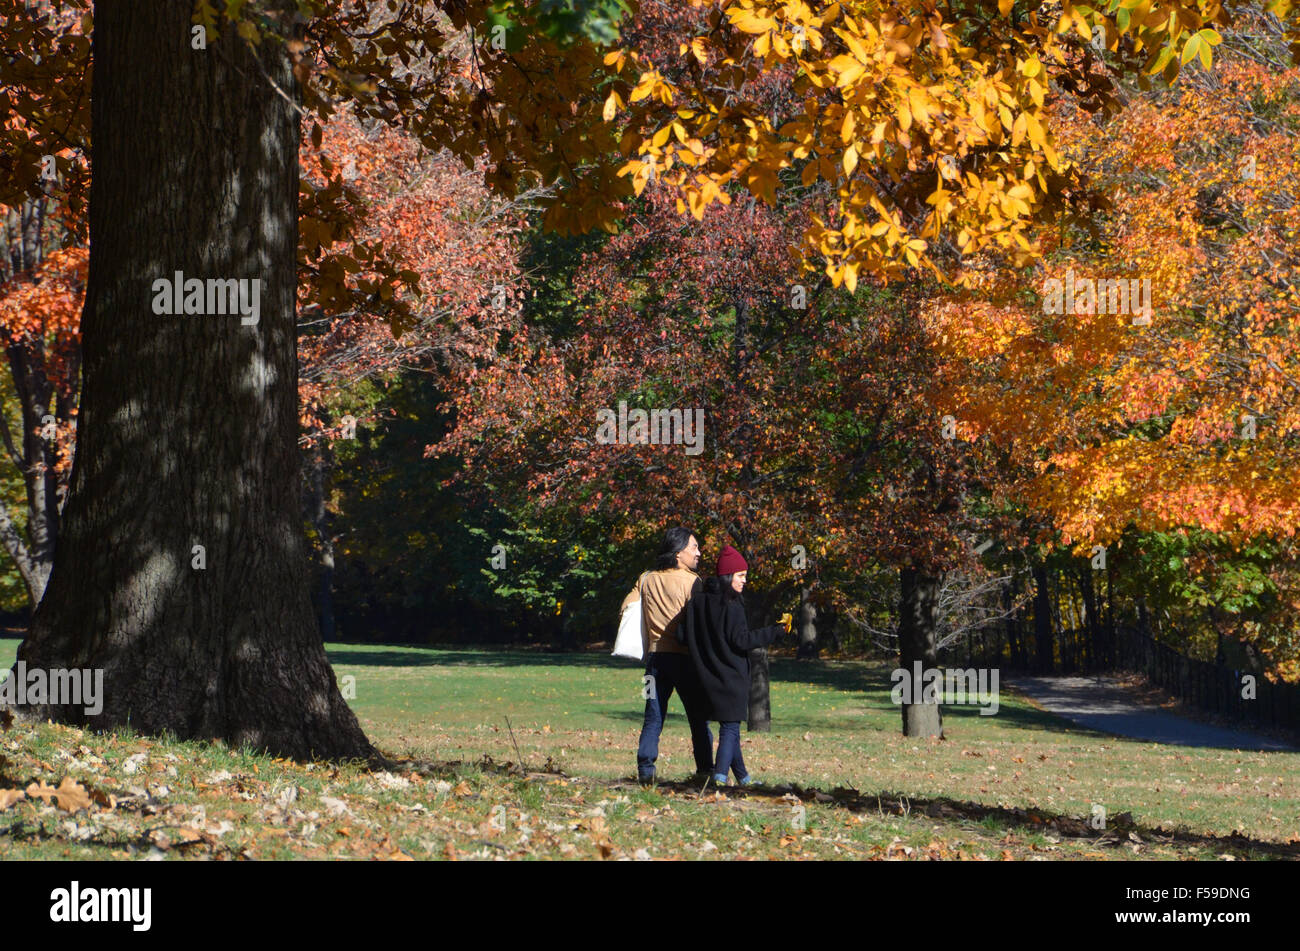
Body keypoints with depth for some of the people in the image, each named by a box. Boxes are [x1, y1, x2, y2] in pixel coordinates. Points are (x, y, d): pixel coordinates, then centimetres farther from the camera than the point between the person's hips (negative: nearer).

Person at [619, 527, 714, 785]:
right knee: (699, 717, 5)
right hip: (685, 657, -4)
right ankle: (705, 769, 4)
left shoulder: (646, 580, 8)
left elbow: (626, 608, 8)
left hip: (656, 656, 4)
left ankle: (645, 769, -4)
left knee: (653, 717, 6)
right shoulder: (692, 582, -7)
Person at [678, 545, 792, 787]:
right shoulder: (730, 606, -16)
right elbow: (741, 640, -18)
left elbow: (684, 636, 5)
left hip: (709, 676, 7)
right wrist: (776, 630, -14)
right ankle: (720, 775, -13)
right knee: (730, 726, -2)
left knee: (729, 727, 16)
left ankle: (742, 776, 24)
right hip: (732, 676, -7)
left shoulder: (697, 602, 4)